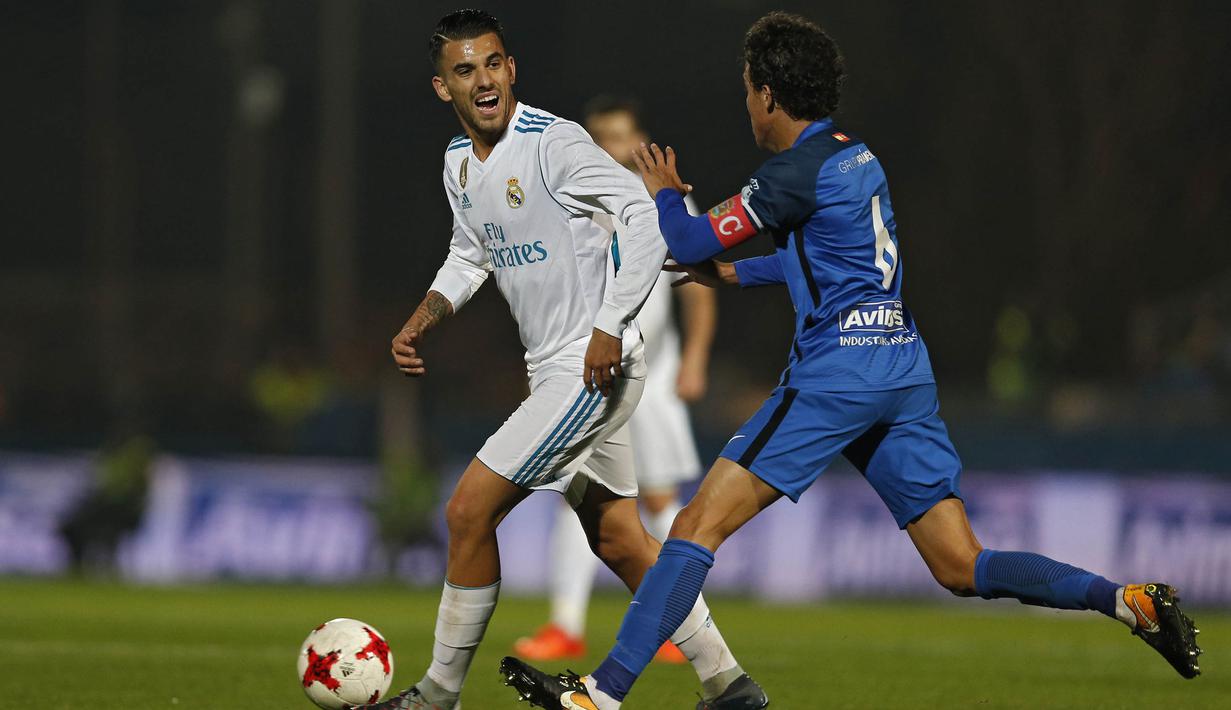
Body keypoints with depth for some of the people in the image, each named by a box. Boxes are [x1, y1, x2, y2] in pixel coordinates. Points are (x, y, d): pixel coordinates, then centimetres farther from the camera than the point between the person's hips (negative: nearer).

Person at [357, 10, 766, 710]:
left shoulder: (552, 143, -18)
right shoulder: (460, 161, 9)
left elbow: (649, 216, -22)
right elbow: (471, 255, 24)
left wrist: (610, 329, -23)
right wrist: (428, 313, 5)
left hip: (595, 366, -9)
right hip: (553, 368, 9)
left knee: (470, 511, -10)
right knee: (619, 540, 13)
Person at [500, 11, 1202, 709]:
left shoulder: (798, 169, -10)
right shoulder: (856, 155, 17)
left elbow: (694, 243, -4)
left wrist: (666, 193, 16)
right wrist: (737, 273, 36)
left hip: (838, 369, -8)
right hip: (906, 369, 8)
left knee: (701, 522, -8)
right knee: (963, 568, 7)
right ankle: (1129, 599, -6)